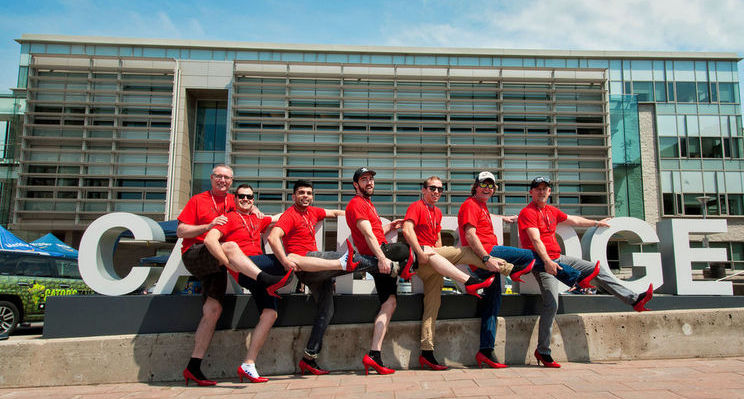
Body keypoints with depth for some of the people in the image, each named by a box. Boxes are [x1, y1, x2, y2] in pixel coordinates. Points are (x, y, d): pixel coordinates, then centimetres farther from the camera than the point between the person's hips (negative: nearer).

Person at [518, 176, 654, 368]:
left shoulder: (551, 210, 16)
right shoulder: (528, 212, -9)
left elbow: (573, 220, 32)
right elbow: (536, 240, -21)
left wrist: (596, 223, 41)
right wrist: (547, 262, -31)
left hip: (558, 258, 8)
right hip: (542, 262, -8)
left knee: (597, 269, 8)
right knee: (551, 305, -17)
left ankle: (634, 299, 18)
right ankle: (542, 351, -9)